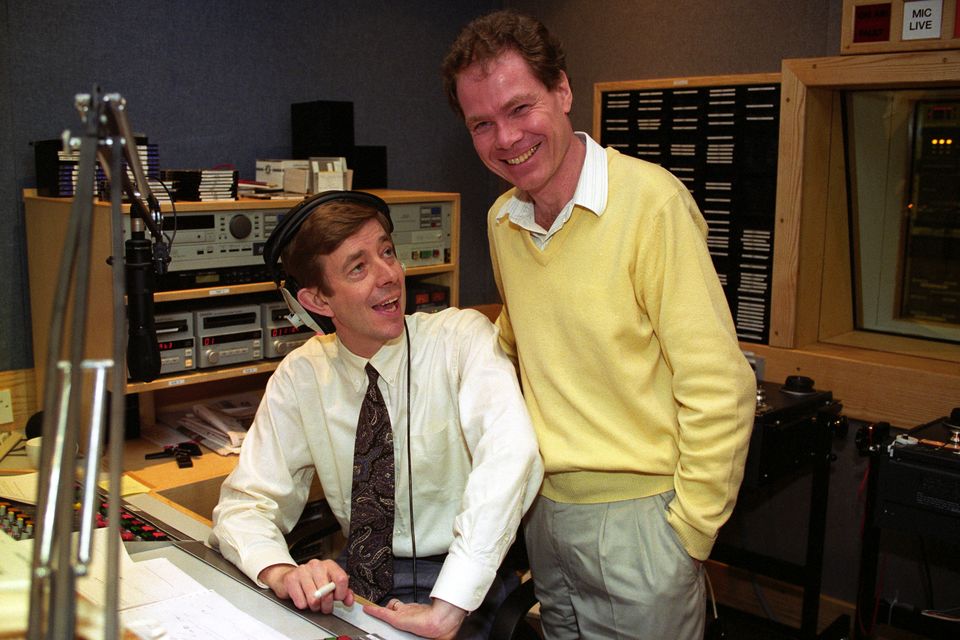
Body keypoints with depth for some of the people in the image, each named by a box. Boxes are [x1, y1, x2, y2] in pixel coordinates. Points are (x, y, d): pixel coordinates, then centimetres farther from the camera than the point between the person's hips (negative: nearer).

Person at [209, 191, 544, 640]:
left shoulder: (462, 338, -12)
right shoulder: (300, 376, -1)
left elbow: (511, 455, -28)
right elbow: (245, 503, -3)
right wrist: (280, 573, -25)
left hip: (468, 584, -3)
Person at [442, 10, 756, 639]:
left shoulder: (651, 200, -17)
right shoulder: (502, 220, 4)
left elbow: (719, 390, -17)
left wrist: (687, 534, -13)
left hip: (635, 515, -6)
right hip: (545, 510, 6)